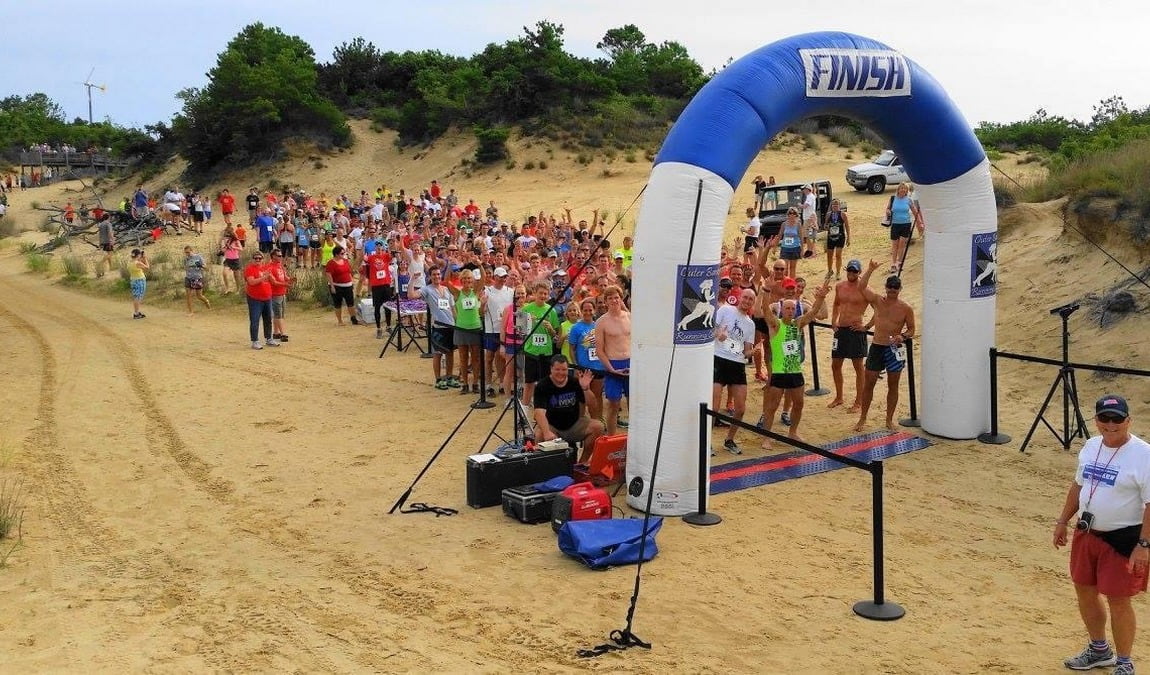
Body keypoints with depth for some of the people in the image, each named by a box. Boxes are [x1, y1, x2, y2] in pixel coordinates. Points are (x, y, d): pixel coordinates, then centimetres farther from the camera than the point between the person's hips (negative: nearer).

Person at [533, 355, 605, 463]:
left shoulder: (575, 382, -3)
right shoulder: (542, 386, -14)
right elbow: (540, 412, -28)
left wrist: (585, 389, -21)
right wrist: (547, 432, -45)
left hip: (574, 425, 4)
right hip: (551, 426, -4)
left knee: (598, 427, -20)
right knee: (540, 435, -36)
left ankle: (582, 462, -3)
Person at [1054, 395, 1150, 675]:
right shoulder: (1090, 447, 4)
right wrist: (1063, 521, 16)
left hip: (1122, 539, -7)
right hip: (1086, 533, 7)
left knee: (1118, 600, 1)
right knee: (1084, 591, 17)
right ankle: (1099, 650, 39)